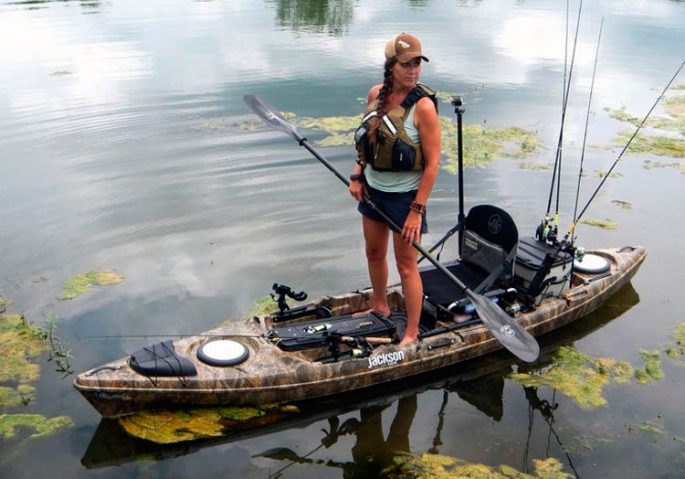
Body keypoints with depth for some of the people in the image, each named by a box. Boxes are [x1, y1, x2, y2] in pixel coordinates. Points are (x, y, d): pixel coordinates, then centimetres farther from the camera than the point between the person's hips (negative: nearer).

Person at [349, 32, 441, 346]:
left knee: (406, 266, 3)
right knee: (374, 253, 22)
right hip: (373, 189, 7)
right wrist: (358, 175, 5)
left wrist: (417, 210, -20)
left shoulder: (423, 105, -20)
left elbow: (433, 163, -19)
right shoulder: (376, 94, -1)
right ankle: (379, 307, 47)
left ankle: (412, 333, 19)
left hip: (405, 195, -7)